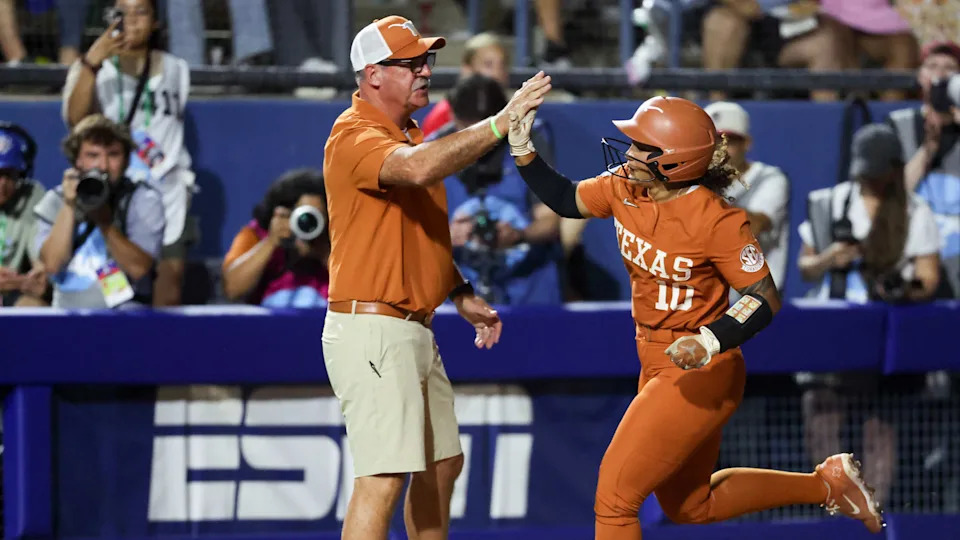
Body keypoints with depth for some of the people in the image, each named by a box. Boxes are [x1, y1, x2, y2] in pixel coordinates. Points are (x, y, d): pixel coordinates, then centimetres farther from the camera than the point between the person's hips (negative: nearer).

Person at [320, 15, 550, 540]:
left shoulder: (407, 135, 16)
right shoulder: (355, 137, -16)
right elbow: (418, 168, -38)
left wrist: (461, 294, 20)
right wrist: (502, 122, -37)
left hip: (414, 329, 10)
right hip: (372, 332, -10)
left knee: (442, 463, 18)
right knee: (383, 477, -16)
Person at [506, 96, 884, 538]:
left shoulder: (715, 220, -24)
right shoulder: (626, 188, -4)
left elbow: (765, 299, -22)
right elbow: (565, 199, 10)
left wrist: (712, 341, -37)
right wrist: (522, 148, -4)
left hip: (700, 375, -9)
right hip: (657, 366, 9)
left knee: (614, 497, -10)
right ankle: (827, 483, 33)